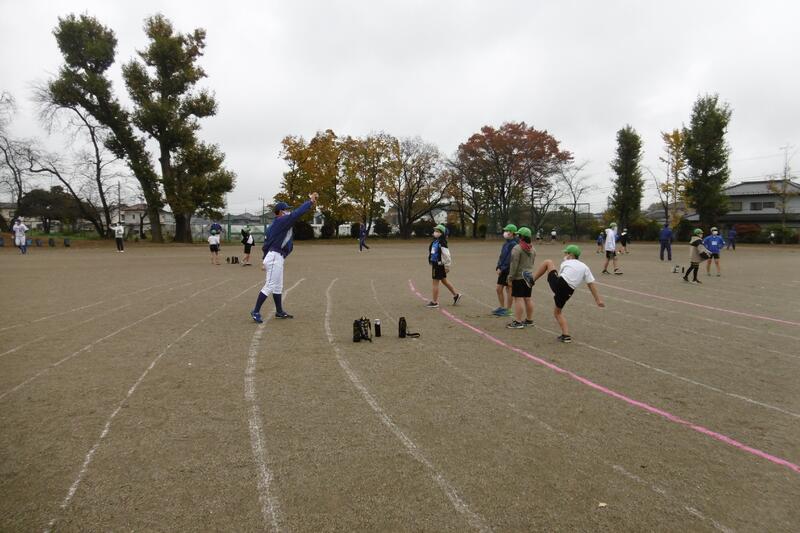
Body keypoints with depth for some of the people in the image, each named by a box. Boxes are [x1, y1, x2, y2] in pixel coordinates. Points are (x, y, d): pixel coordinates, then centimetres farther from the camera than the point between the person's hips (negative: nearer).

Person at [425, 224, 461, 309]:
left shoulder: (442, 243, -18)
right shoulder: (434, 242, 9)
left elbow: (446, 255, -18)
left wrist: (447, 266, -16)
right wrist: (432, 264, 23)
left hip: (440, 264, -9)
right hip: (435, 264, 9)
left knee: (435, 282, -2)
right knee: (444, 280, 19)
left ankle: (434, 302, 7)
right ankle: (456, 294, 32)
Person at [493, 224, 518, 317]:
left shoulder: (513, 244, -15)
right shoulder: (505, 244, 13)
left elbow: (510, 259, -20)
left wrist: (502, 269, -19)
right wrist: (498, 267, 7)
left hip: (509, 270, -9)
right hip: (502, 270, 9)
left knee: (508, 290, 1)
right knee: (499, 289, 12)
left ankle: (508, 309, 11)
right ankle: (502, 307, 25)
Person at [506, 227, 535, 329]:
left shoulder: (517, 248, -14)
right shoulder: (532, 249, 11)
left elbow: (514, 265, -17)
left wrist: (510, 278, -13)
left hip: (519, 277, -8)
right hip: (529, 276, 8)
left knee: (518, 298, -7)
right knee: (528, 298, 13)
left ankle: (518, 322, -8)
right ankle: (529, 320, 20)